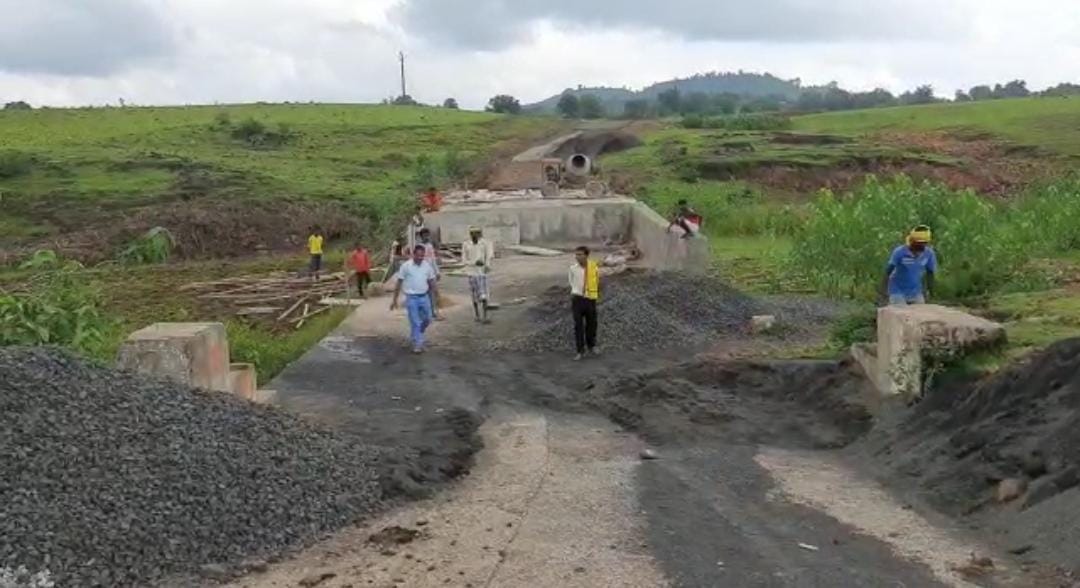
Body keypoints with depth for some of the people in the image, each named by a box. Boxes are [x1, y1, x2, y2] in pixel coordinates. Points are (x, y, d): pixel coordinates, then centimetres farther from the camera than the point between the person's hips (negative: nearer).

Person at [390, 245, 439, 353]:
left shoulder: (427, 266, 2)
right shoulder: (406, 266, -8)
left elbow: (432, 282, 10)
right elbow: (399, 283, -3)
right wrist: (395, 300, -2)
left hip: (424, 297, 4)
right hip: (412, 298, -4)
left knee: (427, 320, 13)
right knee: (415, 323, -1)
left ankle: (415, 335, 39)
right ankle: (417, 344, 9)